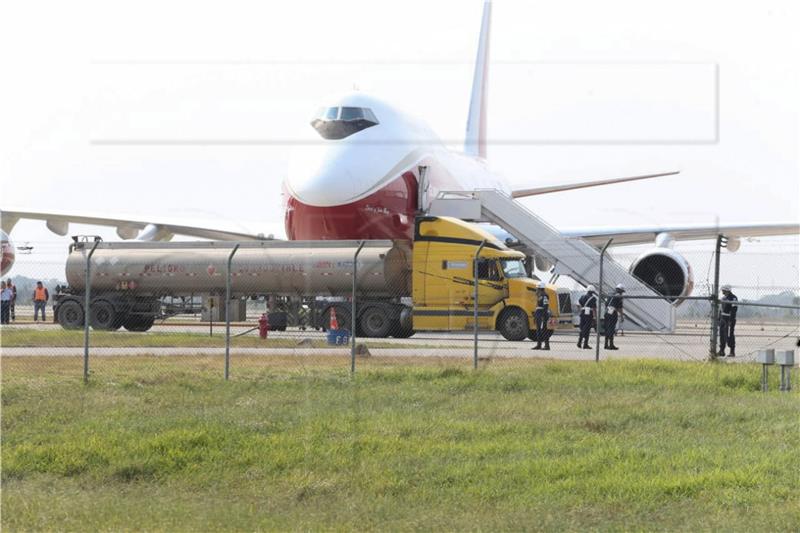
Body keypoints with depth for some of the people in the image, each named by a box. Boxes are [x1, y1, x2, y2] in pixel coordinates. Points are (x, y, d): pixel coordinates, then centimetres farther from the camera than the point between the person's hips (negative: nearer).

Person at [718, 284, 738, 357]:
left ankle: (732, 352, -5)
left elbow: (734, 309, -17)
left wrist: (731, 320, -22)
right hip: (723, 319, 9)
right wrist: (719, 319, 19)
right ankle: (721, 351, 15)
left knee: (729, 335, -10)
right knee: (722, 335, 8)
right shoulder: (723, 298, 17)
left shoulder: (733, 298, -11)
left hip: (729, 319, -9)